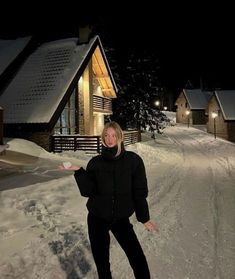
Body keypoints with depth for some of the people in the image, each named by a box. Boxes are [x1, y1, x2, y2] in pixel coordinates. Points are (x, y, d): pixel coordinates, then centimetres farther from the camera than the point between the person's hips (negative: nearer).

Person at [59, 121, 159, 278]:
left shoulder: (133, 160, -9)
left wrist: (144, 218, -1)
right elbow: (88, 191, -9)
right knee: (101, 261, 13)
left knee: (138, 258, -3)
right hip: (97, 219, 1)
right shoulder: (96, 162, -5)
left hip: (121, 218, -1)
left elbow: (140, 191, -5)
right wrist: (79, 171, -20)